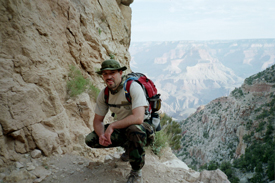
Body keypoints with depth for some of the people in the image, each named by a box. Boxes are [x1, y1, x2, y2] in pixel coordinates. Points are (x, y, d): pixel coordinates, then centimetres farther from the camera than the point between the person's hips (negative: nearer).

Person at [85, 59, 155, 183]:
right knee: (90, 139, -9)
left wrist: (112, 126, -31)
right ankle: (128, 146, 12)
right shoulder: (104, 94, -4)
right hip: (122, 129, 6)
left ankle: (136, 171, -17)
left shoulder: (133, 87, -24)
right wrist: (101, 135, -21)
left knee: (134, 129, -42)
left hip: (143, 128, -6)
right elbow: (97, 120, 2)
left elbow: (138, 118, -35)